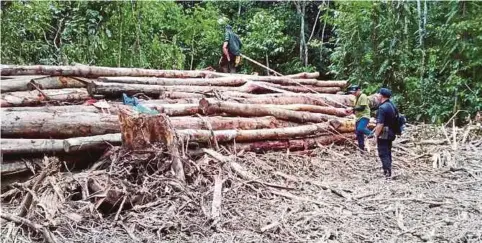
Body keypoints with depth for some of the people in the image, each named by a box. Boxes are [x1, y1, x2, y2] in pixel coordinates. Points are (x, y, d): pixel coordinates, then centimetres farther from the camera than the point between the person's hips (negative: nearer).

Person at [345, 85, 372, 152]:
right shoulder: (357, 98, 19)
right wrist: (352, 111, 7)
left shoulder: (363, 96, -10)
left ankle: (372, 134, -11)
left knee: (360, 129, -32)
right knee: (359, 134, 8)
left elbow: (362, 108, -19)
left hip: (364, 117, -9)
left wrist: (352, 109, -19)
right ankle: (361, 149, 14)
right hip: (359, 117, 9)